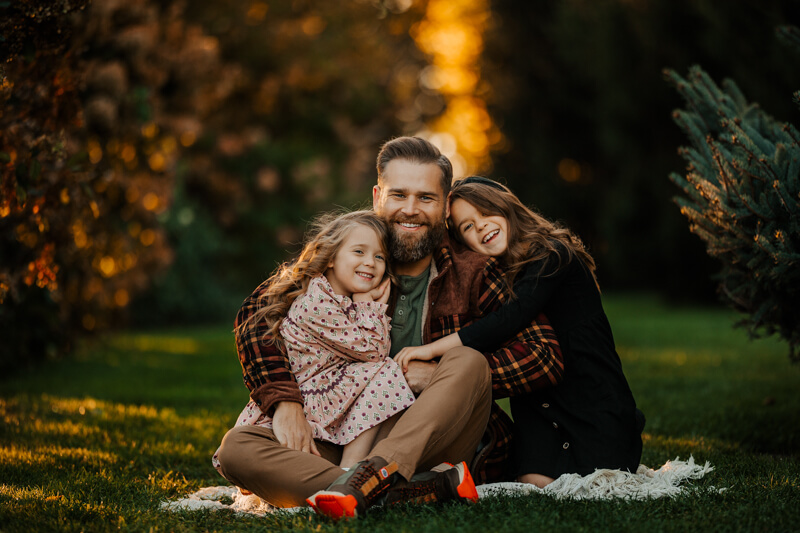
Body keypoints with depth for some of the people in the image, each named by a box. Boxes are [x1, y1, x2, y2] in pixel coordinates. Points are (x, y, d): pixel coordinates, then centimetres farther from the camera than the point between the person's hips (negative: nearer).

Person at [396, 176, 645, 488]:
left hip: (598, 396, -5)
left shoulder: (553, 256, -11)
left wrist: (433, 349, -26)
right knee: (536, 482, -17)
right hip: (540, 403, 5)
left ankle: (629, 433, 14)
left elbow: (511, 318, -24)